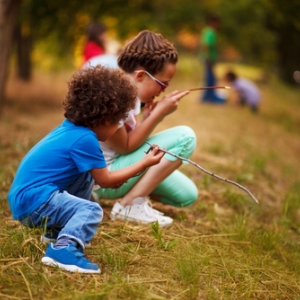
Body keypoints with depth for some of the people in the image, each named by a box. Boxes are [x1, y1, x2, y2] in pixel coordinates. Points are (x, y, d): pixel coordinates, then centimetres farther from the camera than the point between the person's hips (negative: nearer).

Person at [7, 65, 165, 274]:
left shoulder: (70, 129, 11)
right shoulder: (85, 139, -16)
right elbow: (105, 181, -6)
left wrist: (111, 177, 14)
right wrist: (144, 163, 0)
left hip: (23, 194, 10)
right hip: (33, 200, -10)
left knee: (87, 177, 19)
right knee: (91, 210, -17)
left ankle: (57, 231, 23)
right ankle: (64, 248, -36)